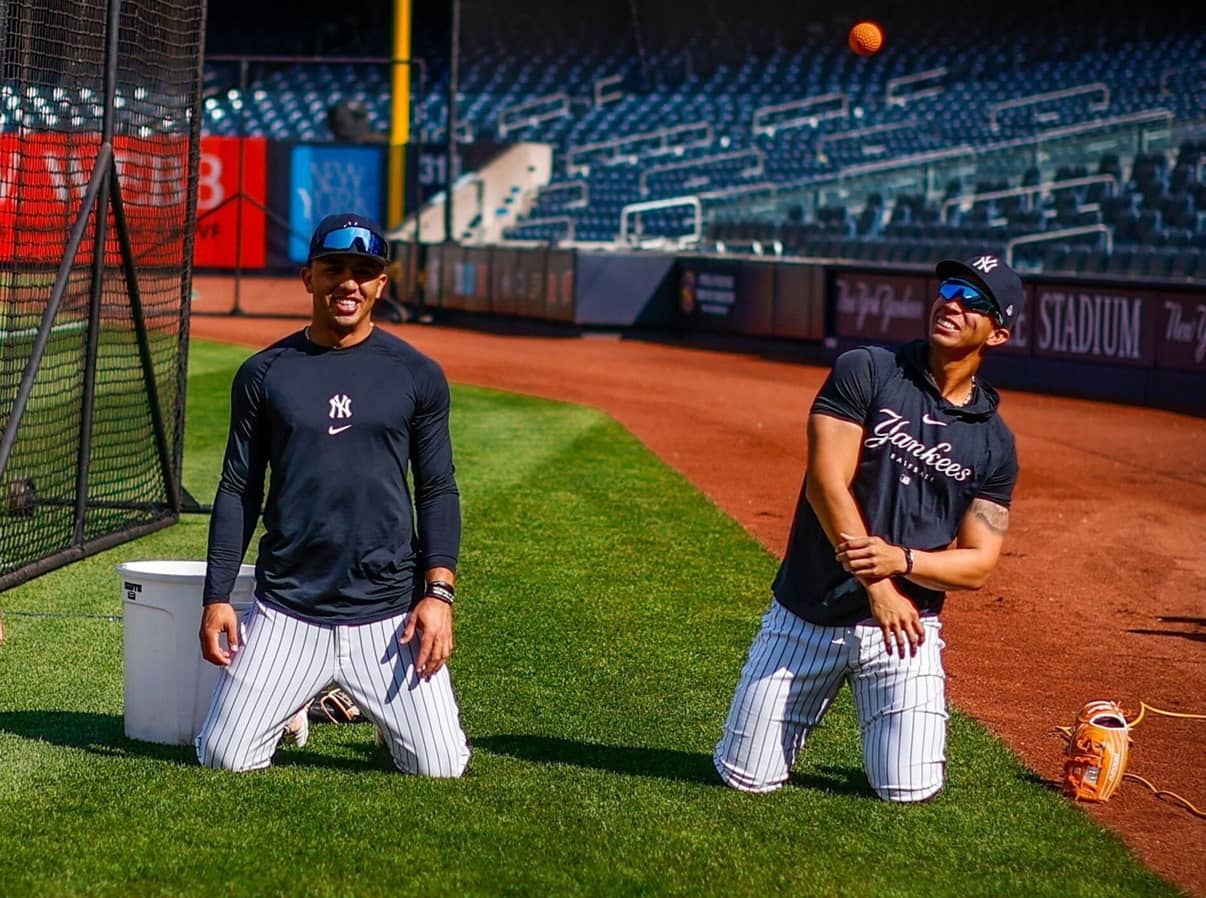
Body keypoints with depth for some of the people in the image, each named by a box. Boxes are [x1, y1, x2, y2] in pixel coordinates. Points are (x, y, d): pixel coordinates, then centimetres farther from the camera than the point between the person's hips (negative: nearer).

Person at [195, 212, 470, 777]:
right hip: (287, 613, 1)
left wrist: (438, 592, -7)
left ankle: (377, 704, 28)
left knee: (439, 767, -6)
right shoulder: (264, 374, 5)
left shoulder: (416, 375, 4)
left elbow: (437, 491, 4)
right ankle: (292, 699, 27)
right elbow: (238, 492, 8)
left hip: (388, 611, 0)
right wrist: (217, 598, 1)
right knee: (223, 758, -5)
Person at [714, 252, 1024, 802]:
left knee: (909, 789, -9)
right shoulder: (865, 372, -4)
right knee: (746, 777, 1)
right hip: (805, 614, -1)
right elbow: (827, 482, -14)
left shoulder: (995, 444, 3)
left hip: (907, 620, 1)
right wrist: (876, 584, -22)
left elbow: (978, 565, -1)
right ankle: (812, 698, 32)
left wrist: (902, 560, -21)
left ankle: (919, 713, 24)